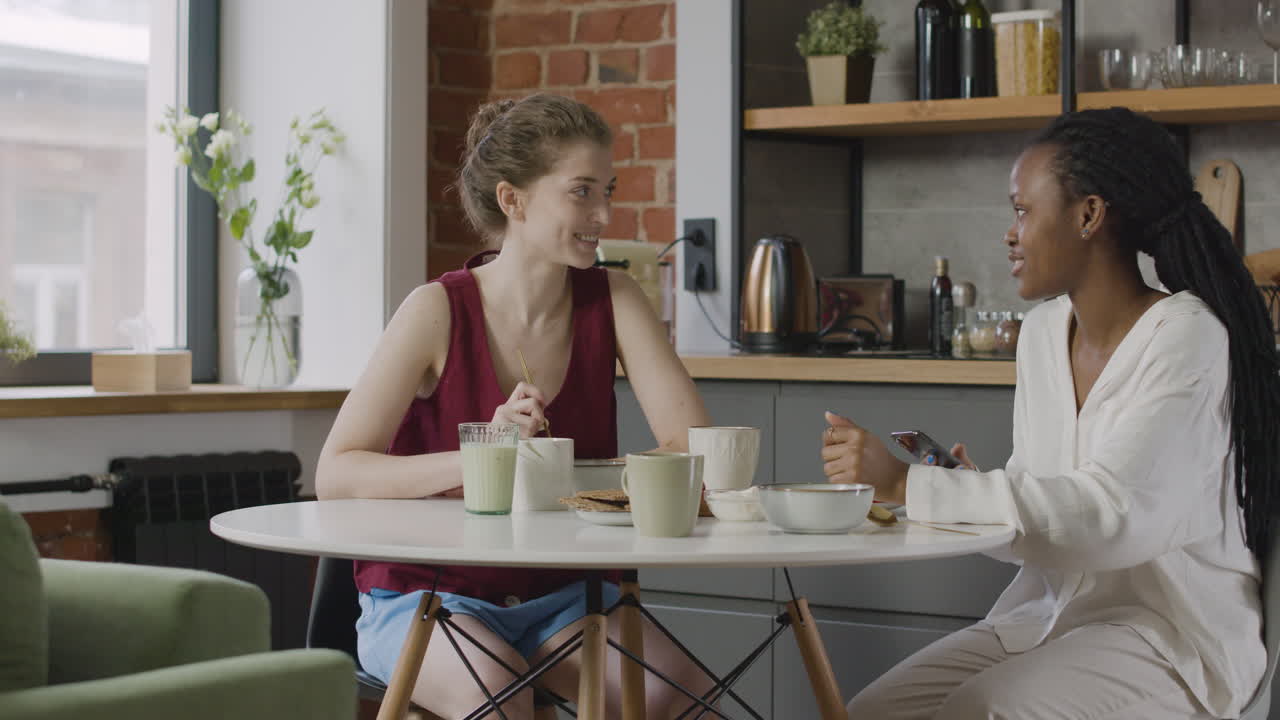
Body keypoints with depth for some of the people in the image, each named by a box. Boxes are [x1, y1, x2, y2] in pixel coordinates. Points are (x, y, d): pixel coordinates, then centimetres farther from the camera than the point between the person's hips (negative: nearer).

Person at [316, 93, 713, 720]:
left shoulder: (611, 301, -1)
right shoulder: (441, 310, -12)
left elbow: (694, 447, -9)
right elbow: (334, 475, -17)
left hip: (560, 595, 3)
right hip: (425, 596, -3)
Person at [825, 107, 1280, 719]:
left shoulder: (1185, 336, -15)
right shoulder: (1043, 332, 9)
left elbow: (1109, 509, -27)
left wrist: (908, 485, -29)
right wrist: (962, 489, -10)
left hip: (1171, 638, -7)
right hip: (1050, 615, 7)